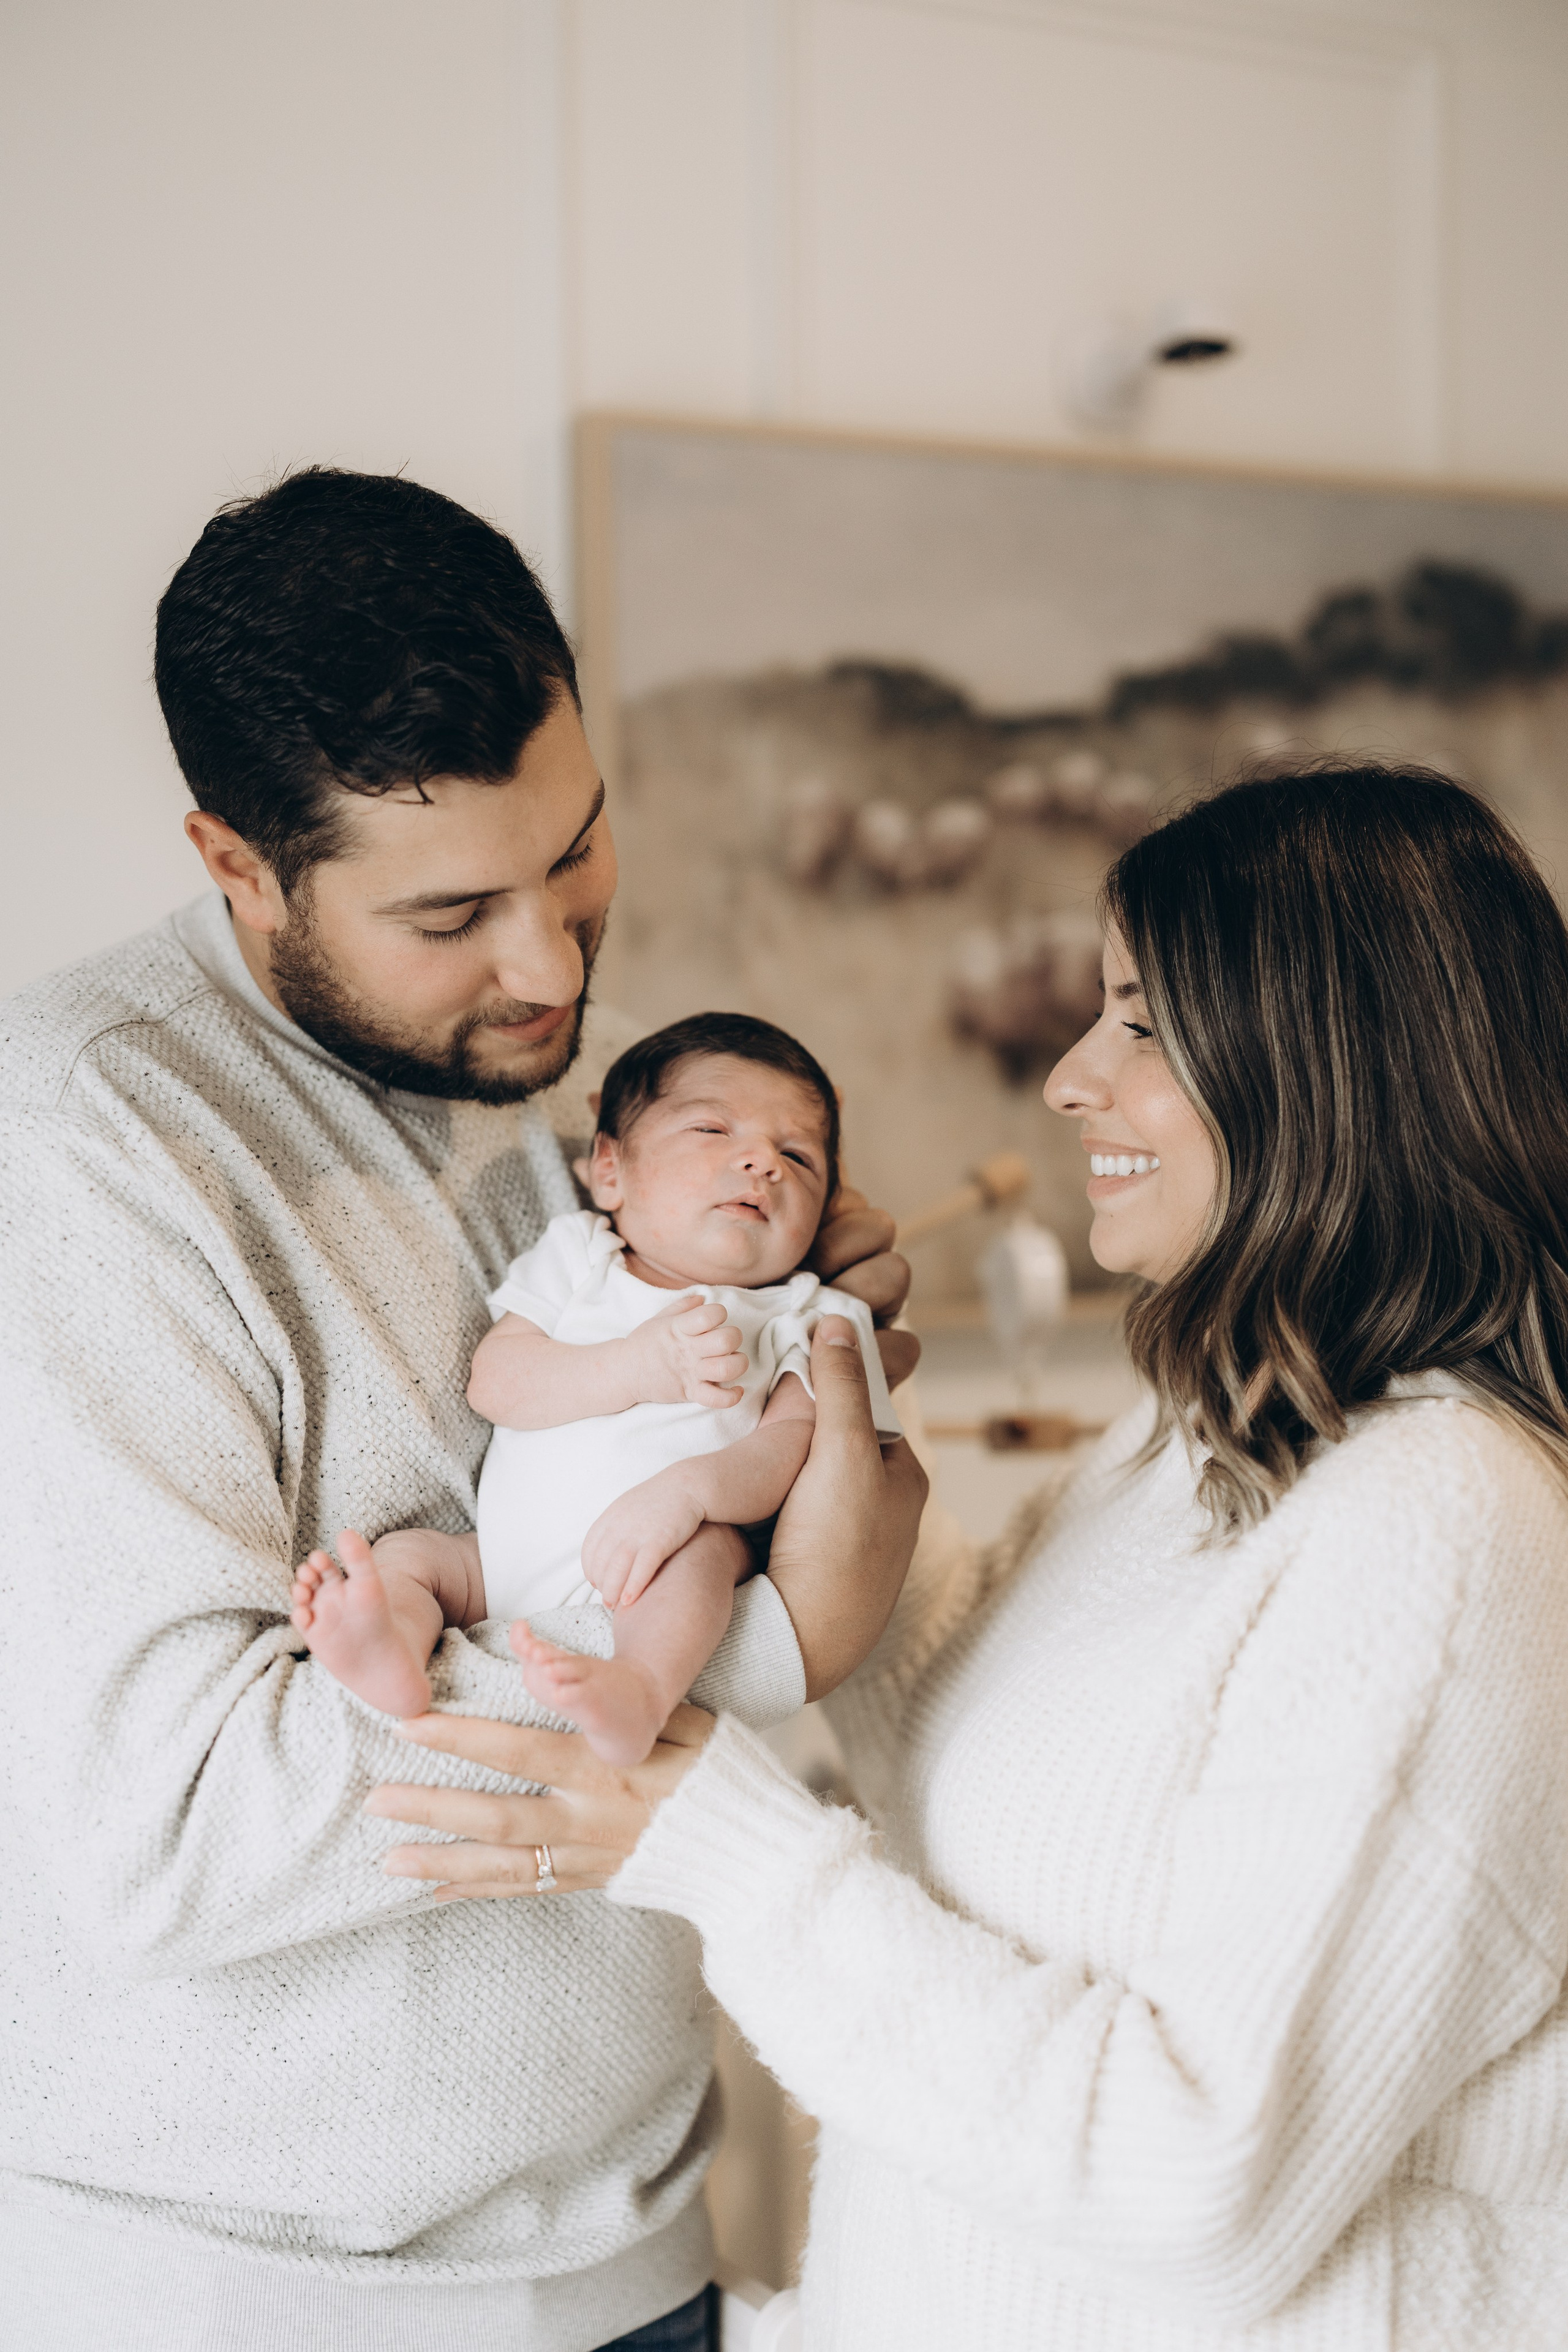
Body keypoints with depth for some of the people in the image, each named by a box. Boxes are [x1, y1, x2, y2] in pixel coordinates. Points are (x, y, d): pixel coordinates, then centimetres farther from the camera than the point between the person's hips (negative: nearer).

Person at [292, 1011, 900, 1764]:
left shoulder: (806, 1321, 11)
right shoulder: (576, 1260, 15)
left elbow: (791, 1447, -6)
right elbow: (495, 1382, 0)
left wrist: (684, 1490, -27)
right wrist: (637, 1368, -15)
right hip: (502, 1570, 4)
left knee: (697, 1556, -32)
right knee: (407, 1550, -14)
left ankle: (636, 1694, -59)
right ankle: (392, 1656, -45)